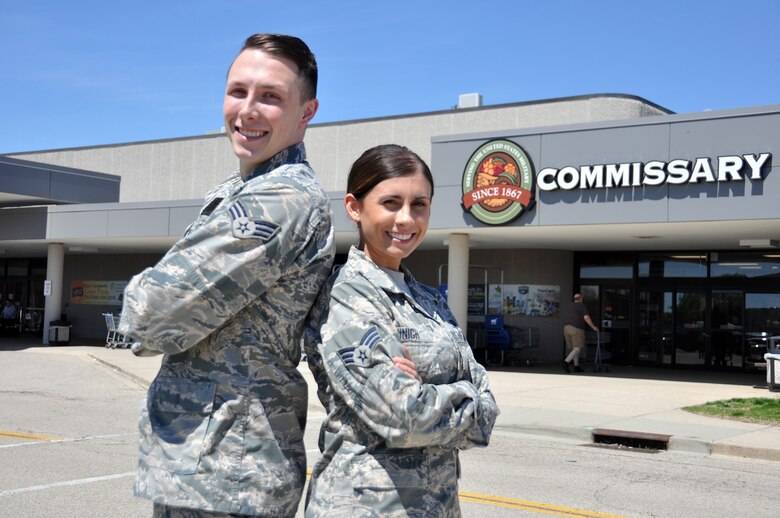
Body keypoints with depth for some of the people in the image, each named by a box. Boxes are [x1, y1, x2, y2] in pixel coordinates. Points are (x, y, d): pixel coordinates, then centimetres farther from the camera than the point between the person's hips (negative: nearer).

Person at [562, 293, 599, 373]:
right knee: (577, 348, -9)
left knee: (574, 348, 14)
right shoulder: (582, 305, 3)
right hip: (577, 329, -7)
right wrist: (593, 327, 0)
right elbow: (586, 317, -7)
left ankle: (576, 366, 14)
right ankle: (566, 362, -26)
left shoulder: (568, 307, 23)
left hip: (566, 328, 7)